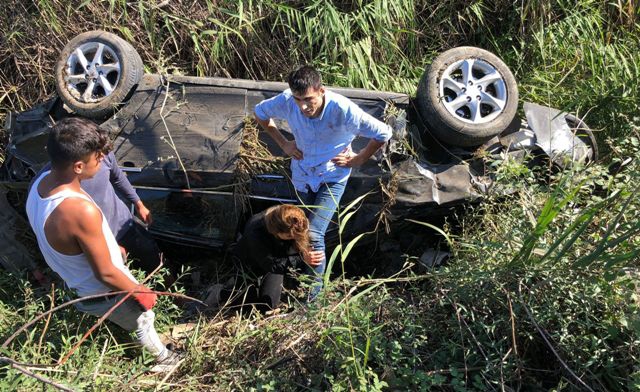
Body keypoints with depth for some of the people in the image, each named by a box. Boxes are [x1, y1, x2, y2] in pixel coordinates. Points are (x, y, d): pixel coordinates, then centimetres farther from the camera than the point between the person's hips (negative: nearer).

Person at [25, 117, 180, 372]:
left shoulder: (41, 182, -14)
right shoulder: (81, 211, -42)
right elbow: (106, 274, -29)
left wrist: (110, 248, 17)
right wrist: (140, 292, -12)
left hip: (76, 284, 7)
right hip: (103, 294, -7)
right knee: (143, 320, 23)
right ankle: (163, 358, 49)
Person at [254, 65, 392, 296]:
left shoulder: (343, 110, -31)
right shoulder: (286, 101, -22)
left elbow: (383, 134, -19)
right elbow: (260, 112, 1)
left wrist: (358, 159, -11)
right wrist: (283, 143, -2)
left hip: (332, 179, -4)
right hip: (302, 175, 4)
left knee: (313, 234, -15)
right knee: (312, 230, 21)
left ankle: (316, 281, 9)